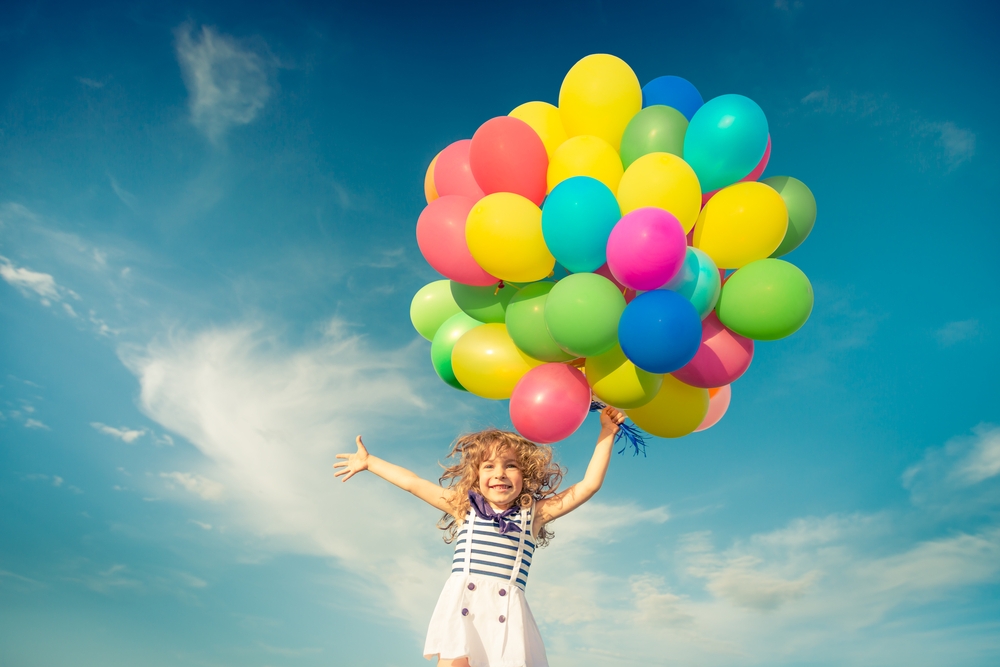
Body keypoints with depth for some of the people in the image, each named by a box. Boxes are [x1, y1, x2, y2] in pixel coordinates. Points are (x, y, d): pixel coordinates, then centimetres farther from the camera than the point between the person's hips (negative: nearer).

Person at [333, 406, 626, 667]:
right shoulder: (465, 507, 17)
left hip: (508, 607, 0)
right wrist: (369, 461, 29)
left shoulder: (533, 513, 14)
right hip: (462, 600, 0)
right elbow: (413, 482, 22)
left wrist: (607, 432, 8)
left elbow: (589, 485, 10)